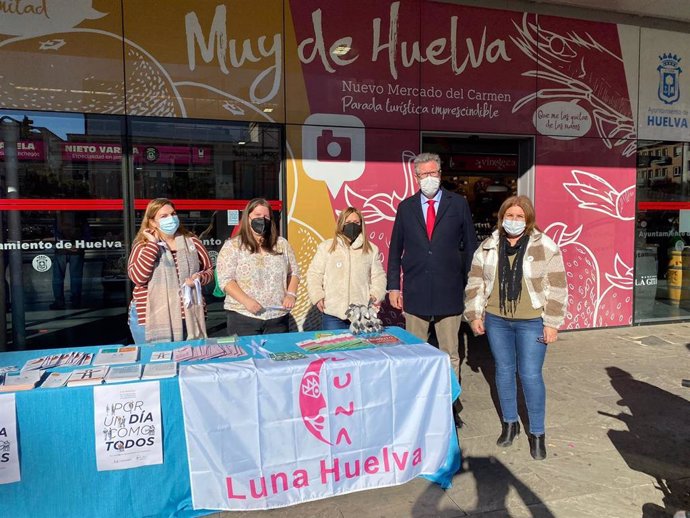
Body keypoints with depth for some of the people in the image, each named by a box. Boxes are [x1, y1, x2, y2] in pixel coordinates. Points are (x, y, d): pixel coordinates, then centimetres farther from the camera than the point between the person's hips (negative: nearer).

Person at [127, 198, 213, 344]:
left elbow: (209, 270, 13)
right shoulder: (143, 246, 0)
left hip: (188, 318, 2)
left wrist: (199, 278, -10)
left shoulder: (192, 242, 5)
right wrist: (153, 244, -14)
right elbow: (138, 277, -16)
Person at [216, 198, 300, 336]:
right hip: (244, 317, -3)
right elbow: (225, 279, -7)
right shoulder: (232, 245, -1)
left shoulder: (281, 244, 9)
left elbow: (294, 272, 14)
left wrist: (291, 294, -4)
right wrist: (246, 301, -18)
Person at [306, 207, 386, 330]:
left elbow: (378, 276, 10)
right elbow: (314, 274, 5)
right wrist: (317, 296, -6)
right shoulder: (326, 247, 4)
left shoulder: (371, 249, 10)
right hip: (333, 312, -1)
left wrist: (376, 294, -6)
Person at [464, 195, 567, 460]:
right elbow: (476, 283, 8)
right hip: (496, 320, 3)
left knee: (530, 375, 0)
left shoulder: (545, 248, -7)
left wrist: (552, 323, -8)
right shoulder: (487, 247, 3)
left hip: (531, 322, -3)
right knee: (504, 371, 12)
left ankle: (537, 433, 18)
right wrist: (475, 315, 3)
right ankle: (510, 423, 31)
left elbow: (557, 288, -5)